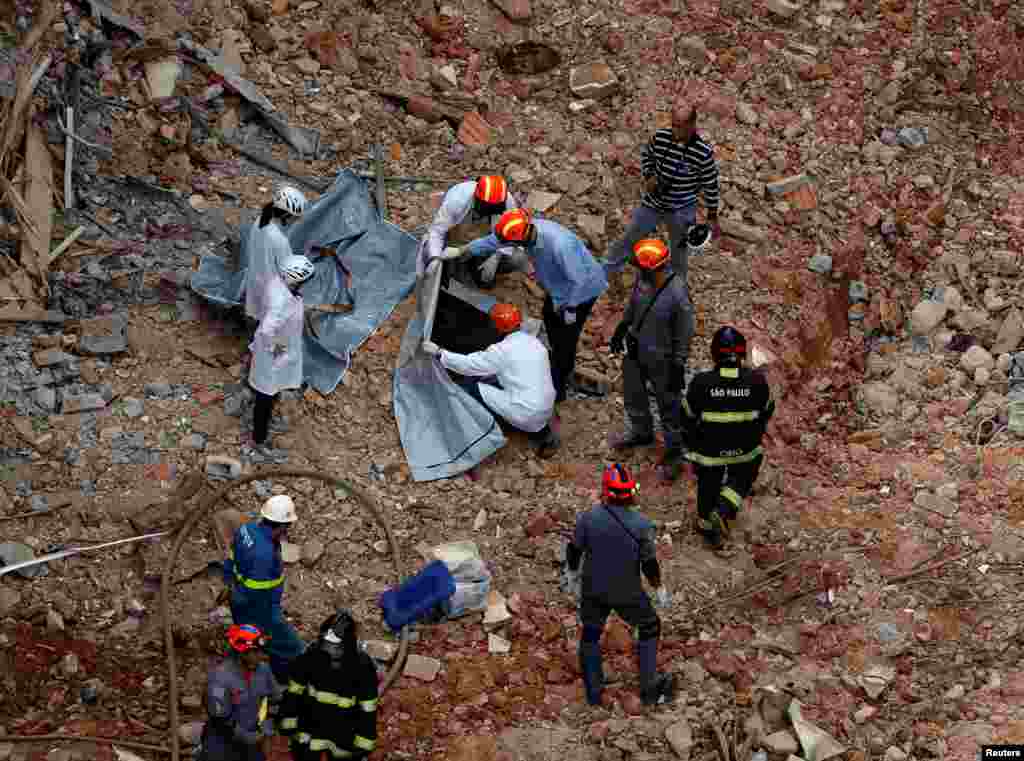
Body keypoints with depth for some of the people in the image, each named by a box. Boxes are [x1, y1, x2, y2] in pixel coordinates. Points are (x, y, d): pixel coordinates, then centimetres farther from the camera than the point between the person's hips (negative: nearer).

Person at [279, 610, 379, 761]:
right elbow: (294, 692, -3)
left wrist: (364, 743, -10)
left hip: (344, 736, -1)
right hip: (310, 731, 1)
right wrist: (288, 723, 0)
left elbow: (367, 710, -12)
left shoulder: (362, 667, -20)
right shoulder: (311, 658, -16)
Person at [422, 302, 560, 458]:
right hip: (546, 412, 7)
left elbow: (468, 364, -6)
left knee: (469, 388, 1)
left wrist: (438, 353, 4)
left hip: (525, 415, -7)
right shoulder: (535, 343, 9)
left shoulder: (503, 350, -13)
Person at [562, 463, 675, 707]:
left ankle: (594, 692, 28)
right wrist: (659, 589, 5)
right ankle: (649, 687, 23)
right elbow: (649, 563, -13)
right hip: (627, 592, -1)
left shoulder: (588, 518, -16)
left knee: (590, 634, 21)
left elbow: (574, 550, -3)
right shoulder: (641, 525, -20)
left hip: (593, 588, 2)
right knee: (649, 628, 21)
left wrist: (571, 573, 17)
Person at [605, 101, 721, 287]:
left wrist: (712, 218, -5)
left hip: (681, 212, -3)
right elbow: (647, 156, 6)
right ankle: (605, 271, 44)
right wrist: (649, 176, -12)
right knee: (629, 238, 21)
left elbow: (711, 187, -13)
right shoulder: (659, 137, -18)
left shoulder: (703, 152, -26)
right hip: (652, 203, 3)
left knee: (679, 251, 19)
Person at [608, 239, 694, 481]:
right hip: (635, 350, 7)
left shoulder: (677, 295, -33)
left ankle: (673, 453, 31)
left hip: (661, 359, -7)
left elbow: (684, 335, -22)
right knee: (633, 394, 27)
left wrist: (678, 368, -16)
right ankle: (640, 432, 54)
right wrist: (621, 329, 19)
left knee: (668, 406, 11)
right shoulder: (642, 279, -15)